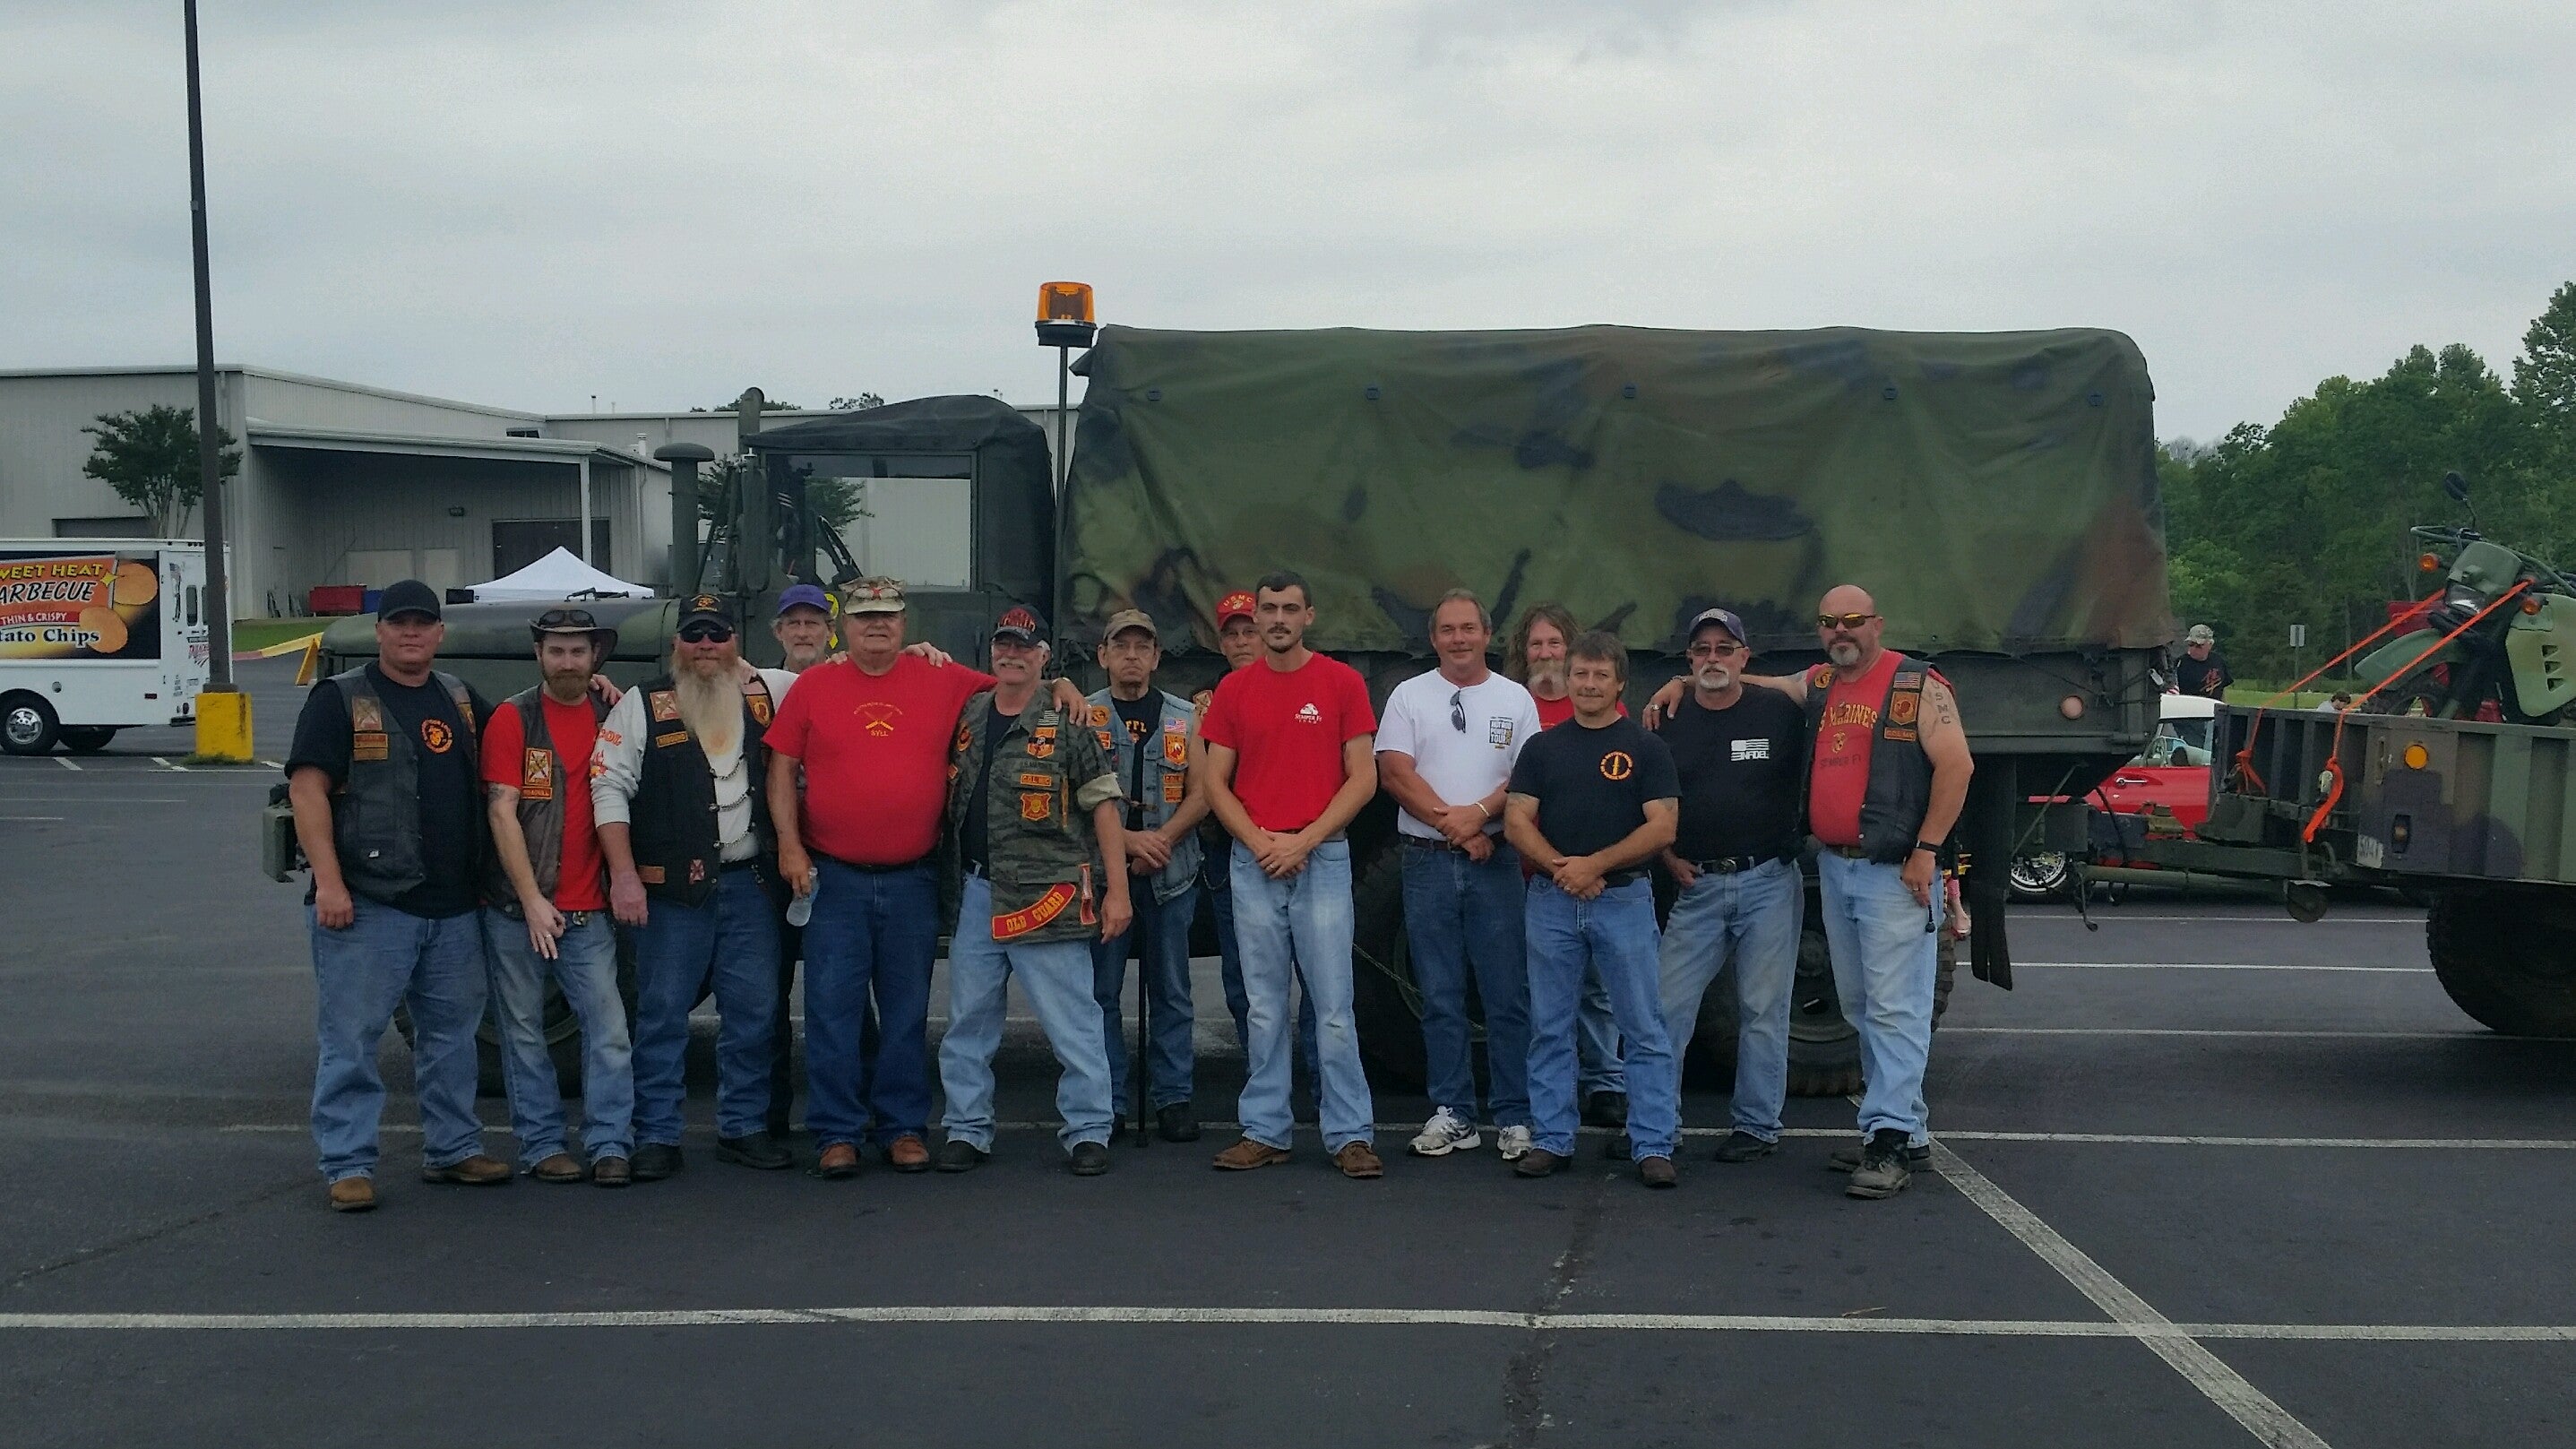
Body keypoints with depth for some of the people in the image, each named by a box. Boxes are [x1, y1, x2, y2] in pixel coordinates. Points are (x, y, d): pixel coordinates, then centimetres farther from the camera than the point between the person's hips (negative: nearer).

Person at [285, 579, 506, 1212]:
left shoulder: (459, 698, 15)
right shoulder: (340, 699, -3)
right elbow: (306, 788, -10)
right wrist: (328, 882, -19)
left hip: (452, 905, 6)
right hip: (367, 903, -6)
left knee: (452, 1033, 13)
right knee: (350, 1038, -2)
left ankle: (452, 1148, 24)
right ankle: (348, 1165, 4)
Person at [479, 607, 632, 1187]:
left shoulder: (613, 717, 7)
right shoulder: (513, 718, -2)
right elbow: (502, 813, -7)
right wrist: (532, 900, -12)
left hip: (589, 911, 2)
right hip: (515, 906, -2)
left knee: (608, 1027, -4)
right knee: (524, 1030, 5)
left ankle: (610, 1145, 1)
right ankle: (542, 1145, 14)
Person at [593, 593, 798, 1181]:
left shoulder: (766, 694, 10)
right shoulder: (642, 706, 2)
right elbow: (609, 787, -3)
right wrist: (624, 873, -12)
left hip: (749, 883, 3)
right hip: (671, 889, -3)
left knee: (754, 1010, 7)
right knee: (662, 1012, 1)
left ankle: (744, 1127, 19)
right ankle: (657, 1137, 9)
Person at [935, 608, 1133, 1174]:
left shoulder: (1067, 723, -2)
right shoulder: (965, 715, 11)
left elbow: (1104, 804, -4)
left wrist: (1117, 889, -9)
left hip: (1045, 893, -5)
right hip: (973, 890, 5)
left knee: (1072, 1019, -2)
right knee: (968, 1021, 10)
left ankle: (1088, 1131, 8)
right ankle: (967, 1130, 21)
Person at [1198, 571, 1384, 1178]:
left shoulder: (1343, 683, 1)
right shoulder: (1233, 689, 8)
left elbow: (1363, 778, -2)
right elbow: (1215, 782, 7)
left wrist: (1303, 841, -9)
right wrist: (1260, 842, -7)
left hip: (1322, 859, -2)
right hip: (1253, 863, 2)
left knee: (1333, 1006, -3)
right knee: (1264, 1006, 7)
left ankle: (1349, 1135, 3)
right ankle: (1264, 1131, 13)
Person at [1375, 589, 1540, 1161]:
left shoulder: (1516, 700, 8)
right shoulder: (1409, 696, 7)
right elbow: (1395, 772, -3)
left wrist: (1479, 813, -16)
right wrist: (1452, 823, -11)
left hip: (1497, 861, 0)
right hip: (1428, 862, 1)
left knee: (1508, 996, 0)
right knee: (1440, 997, 5)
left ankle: (1515, 1118, 7)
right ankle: (1452, 1114, 13)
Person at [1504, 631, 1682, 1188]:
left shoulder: (1645, 747, 3)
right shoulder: (1543, 747, 10)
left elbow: (1662, 828, -5)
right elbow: (1517, 820, 3)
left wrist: (1595, 864, -13)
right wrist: (1560, 868, -12)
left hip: (1625, 898, -2)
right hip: (1551, 900, 2)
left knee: (1645, 1028, -2)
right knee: (1550, 1029, 7)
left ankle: (1653, 1145, 3)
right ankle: (1551, 1139, 15)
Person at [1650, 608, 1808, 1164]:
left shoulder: (1779, 712, 0)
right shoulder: (1670, 723, 6)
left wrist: (1798, 840, 0)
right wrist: (1669, 857, 1)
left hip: (1769, 882, -2)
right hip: (1698, 884, 2)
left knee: (1763, 1012, 3)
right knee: (1667, 1006, -1)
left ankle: (1758, 1125, 14)